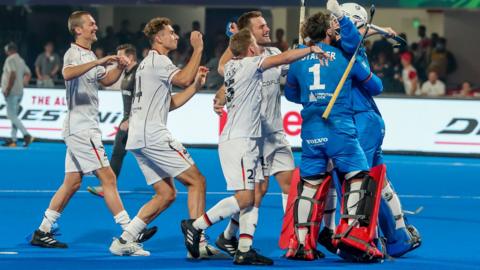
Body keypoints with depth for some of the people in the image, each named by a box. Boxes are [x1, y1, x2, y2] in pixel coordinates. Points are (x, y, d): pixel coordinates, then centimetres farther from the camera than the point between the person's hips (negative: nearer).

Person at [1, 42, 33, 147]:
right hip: (19, 92, 9)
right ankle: (13, 140, 12)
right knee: (14, 115, 12)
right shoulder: (21, 60, 15)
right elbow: (28, 74, 21)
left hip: (12, 92, -9)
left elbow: (13, 75, -24)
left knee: (11, 115, -9)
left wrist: (7, 90, -20)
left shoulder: (10, 60, -12)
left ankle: (26, 135, -19)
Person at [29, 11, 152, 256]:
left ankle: (42, 232, 16)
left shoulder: (89, 56, 17)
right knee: (108, 178, -12)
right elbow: (68, 73, -35)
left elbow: (105, 80, 29)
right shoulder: (74, 53, -12)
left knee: (72, 182, 11)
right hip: (80, 128, -10)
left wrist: (119, 68, 9)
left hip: (85, 128, 10)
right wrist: (98, 62, -42)